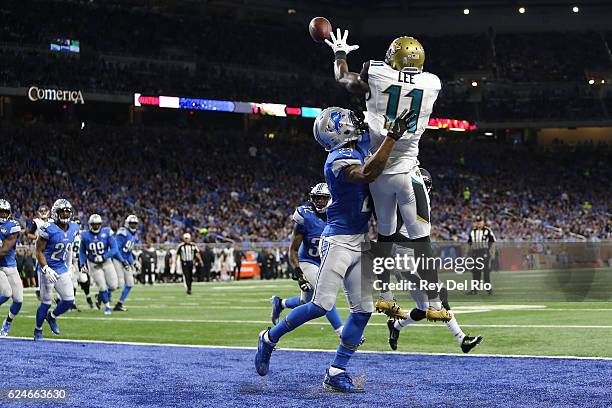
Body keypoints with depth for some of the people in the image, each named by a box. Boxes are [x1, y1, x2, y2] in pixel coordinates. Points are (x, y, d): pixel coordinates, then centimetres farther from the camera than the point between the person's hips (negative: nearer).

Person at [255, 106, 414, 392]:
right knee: (322, 305, -11)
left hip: (359, 242, 9)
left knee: (363, 309, 3)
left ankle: (336, 372, 8)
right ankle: (270, 338, 11)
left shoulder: (358, 148, 9)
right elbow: (368, 174, -38)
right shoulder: (339, 160, -18)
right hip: (339, 239, -9)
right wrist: (393, 135, -37)